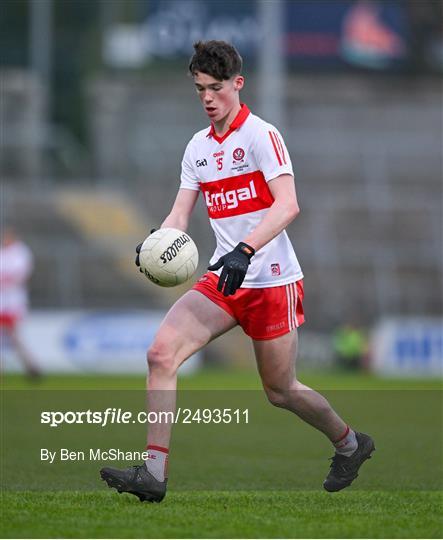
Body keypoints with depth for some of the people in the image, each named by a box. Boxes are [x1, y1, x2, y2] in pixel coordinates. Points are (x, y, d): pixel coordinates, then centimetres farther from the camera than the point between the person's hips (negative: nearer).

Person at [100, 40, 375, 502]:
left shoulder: (261, 135, -10)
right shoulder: (198, 147, 11)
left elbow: (287, 205, -22)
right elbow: (180, 213, 9)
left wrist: (245, 250, -35)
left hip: (271, 279, -6)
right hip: (223, 279, 6)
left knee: (279, 391, 4)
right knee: (161, 352, -15)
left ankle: (349, 444, 32)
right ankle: (153, 473, -18)